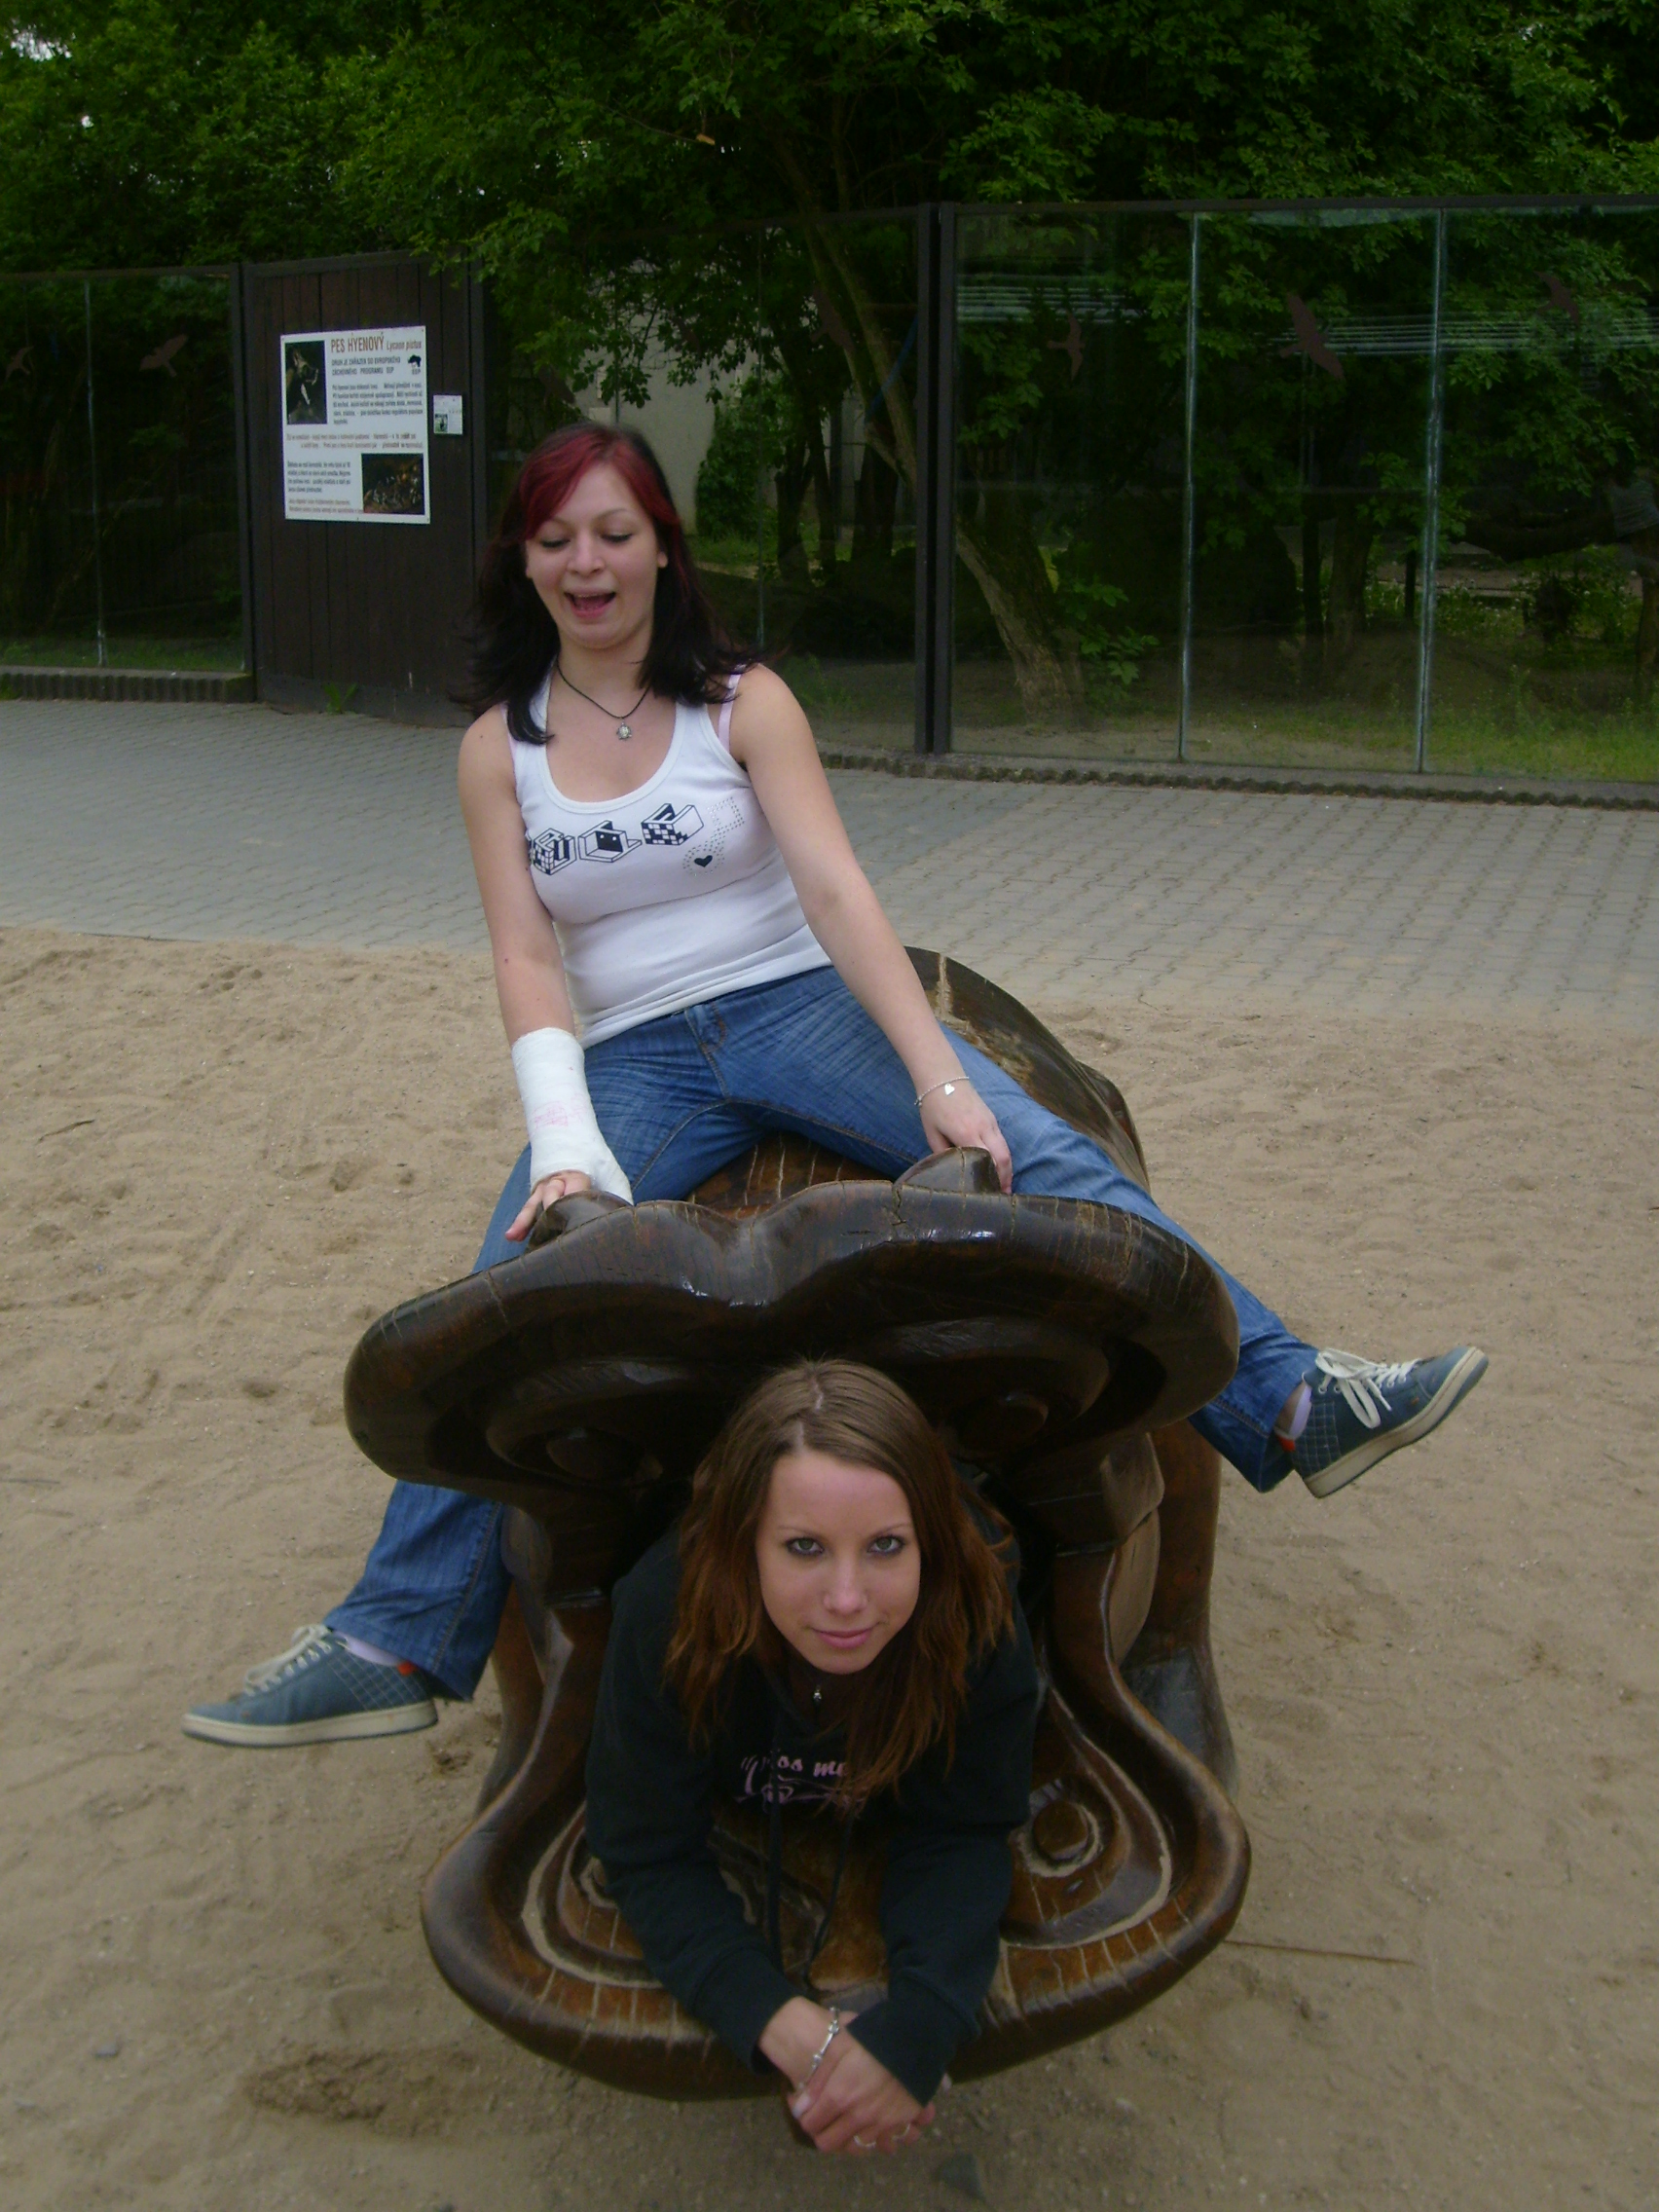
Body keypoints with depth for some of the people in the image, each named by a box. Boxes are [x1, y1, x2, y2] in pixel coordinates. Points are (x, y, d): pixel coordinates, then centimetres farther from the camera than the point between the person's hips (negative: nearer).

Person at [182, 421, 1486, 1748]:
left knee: (1045, 1165, -22)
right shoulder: (499, 749, 5)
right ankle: (399, 1642, -10)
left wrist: (938, 1077, -23)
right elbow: (527, 962, -4)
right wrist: (565, 1146, -20)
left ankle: (1293, 1403, -23)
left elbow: (838, 893, -11)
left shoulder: (744, 703, 1)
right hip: (632, 1062, 1)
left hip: (800, 1005, -1)